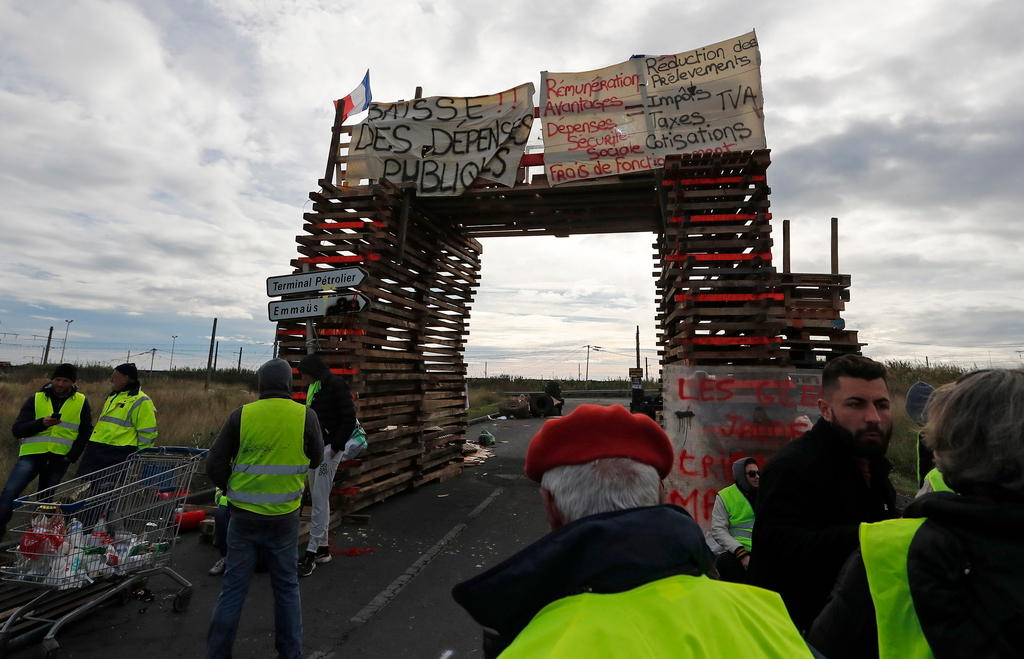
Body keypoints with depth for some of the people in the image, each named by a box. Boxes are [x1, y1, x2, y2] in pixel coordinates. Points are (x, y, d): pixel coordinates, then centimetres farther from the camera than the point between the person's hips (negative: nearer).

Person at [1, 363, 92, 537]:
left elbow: (86, 432, 9)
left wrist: (72, 455, -4)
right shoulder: (36, 399, 5)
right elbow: (17, 430, -1)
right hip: (32, 454, 0)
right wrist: (42, 423, -20)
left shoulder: (81, 402, 5)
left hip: (59, 459, 0)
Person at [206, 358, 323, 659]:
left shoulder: (241, 415, -9)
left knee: (234, 586, 15)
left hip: (244, 514, 0)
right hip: (285, 516, 0)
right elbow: (315, 460, 3)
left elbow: (215, 464, -3)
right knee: (287, 585, 16)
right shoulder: (305, 416, -10)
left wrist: (231, 489, 14)